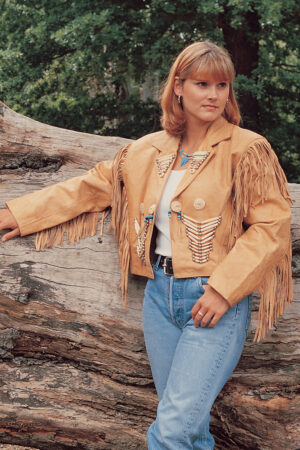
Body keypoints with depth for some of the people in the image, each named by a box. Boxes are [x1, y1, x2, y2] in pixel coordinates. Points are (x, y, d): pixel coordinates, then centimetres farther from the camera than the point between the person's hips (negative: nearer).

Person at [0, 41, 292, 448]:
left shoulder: (247, 150, -3)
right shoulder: (149, 151, 10)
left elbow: (270, 224, -8)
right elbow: (92, 186, 18)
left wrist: (223, 289, -15)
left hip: (215, 300, -4)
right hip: (160, 293, 5)